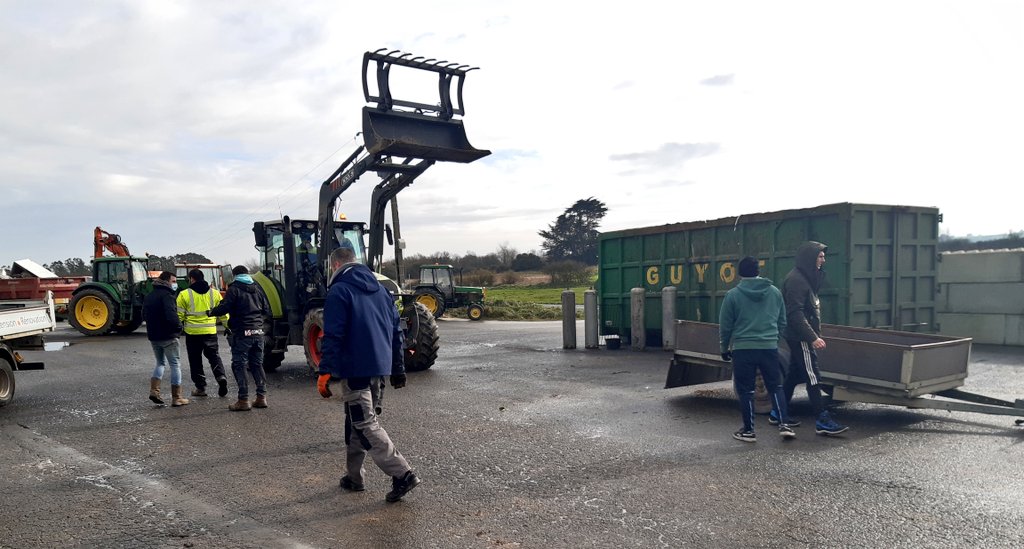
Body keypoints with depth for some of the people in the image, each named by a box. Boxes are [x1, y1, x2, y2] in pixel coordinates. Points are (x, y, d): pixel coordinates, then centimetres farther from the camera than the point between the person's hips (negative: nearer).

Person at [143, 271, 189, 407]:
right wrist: (179, 327, -11)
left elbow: (144, 316, 20)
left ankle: (154, 391, 8)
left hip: (153, 336, 8)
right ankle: (176, 398, 2)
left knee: (160, 363, 22)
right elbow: (171, 315, -26)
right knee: (175, 365, 1)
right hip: (168, 336, -8)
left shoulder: (149, 296, 13)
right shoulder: (166, 295, -15)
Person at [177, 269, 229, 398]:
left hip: (192, 333, -2)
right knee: (214, 356, 12)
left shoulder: (184, 294, -4)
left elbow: (179, 315, -3)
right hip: (210, 332, 2)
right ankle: (221, 377, -11)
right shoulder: (214, 293, 4)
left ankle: (200, 387, 11)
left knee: (195, 360, 9)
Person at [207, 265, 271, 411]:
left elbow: (224, 308, -15)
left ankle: (243, 400, -4)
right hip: (258, 332, 6)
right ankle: (261, 397, 12)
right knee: (257, 364, 14)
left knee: (239, 366, -1)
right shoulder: (256, 289, 14)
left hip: (242, 333, -6)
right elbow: (267, 310, 14)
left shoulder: (234, 289, -5)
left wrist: (211, 312, 4)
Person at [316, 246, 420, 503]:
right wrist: (398, 369, 19)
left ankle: (402, 474, -12)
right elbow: (396, 331, 15)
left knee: (365, 425, -5)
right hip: (378, 368, 8)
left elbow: (333, 337, -16)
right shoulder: (380, 289, 14)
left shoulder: (339, 291, -8)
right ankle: (353, 477, 24)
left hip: (354, 370, -7)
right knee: (357, 422, 18)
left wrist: (325, 372, -13)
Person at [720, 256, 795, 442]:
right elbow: (782, 322, 13)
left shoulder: (733, 295, -5)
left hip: (743, 349, -3)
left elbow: (725, 326, 0)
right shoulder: (775, 292, 5)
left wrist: (725, 348, 13)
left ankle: (749, 430, 11)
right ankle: (784, 424, 8)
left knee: (745, 390, 7)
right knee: (775, 387, 15)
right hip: (770, 348, 3)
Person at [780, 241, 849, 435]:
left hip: (799, 337, 10)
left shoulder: (806, 278, 17)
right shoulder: (796, 280, -16)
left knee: (794, 375, 14)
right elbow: (795, 314, -23)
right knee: (813, 376, -9)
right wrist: (813, 337, -25)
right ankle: (822, 421, -8)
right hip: (800, 337, -10)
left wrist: (815, 334, 14)